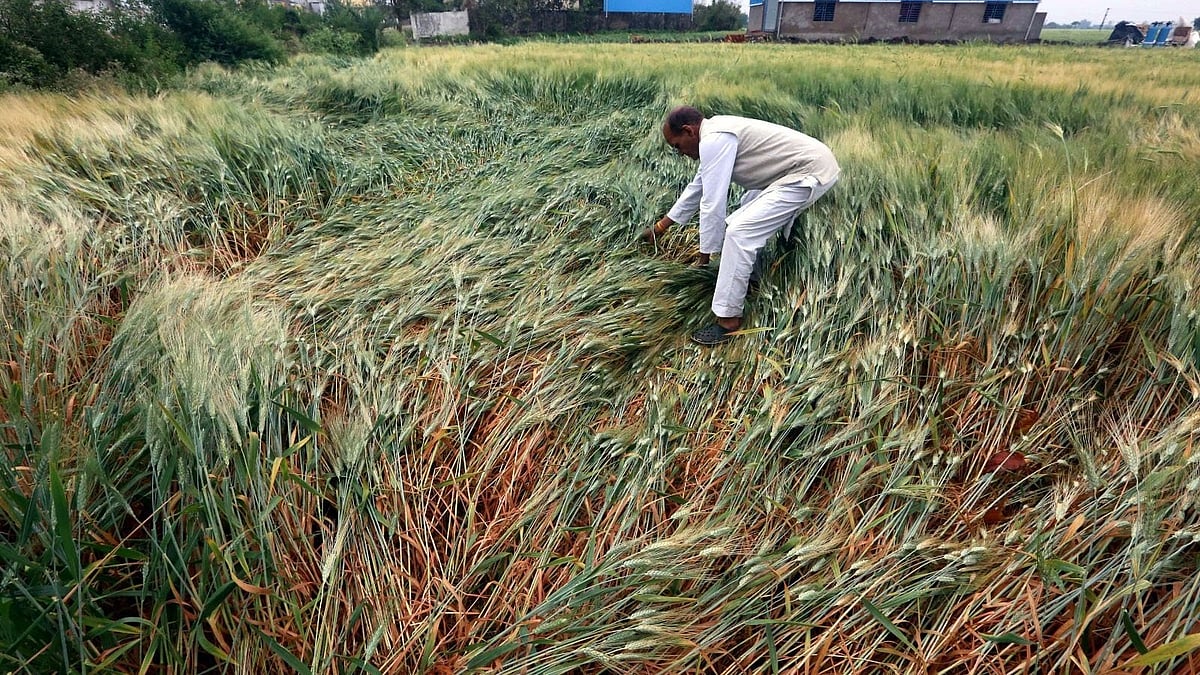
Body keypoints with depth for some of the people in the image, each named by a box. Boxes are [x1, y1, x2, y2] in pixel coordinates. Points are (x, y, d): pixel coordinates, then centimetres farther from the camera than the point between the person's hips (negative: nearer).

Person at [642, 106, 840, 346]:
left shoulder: (713, 141, -19)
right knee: (734, 225, 14)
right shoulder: (716, 135, 13)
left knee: (739, 233, -19)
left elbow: (712, 203, -20)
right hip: (803, 166, 11)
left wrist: (704, 257, -11)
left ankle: (728, 321, -15)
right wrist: (661, 226, 31)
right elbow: (697, 188, 24)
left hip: (809, 173, -11)